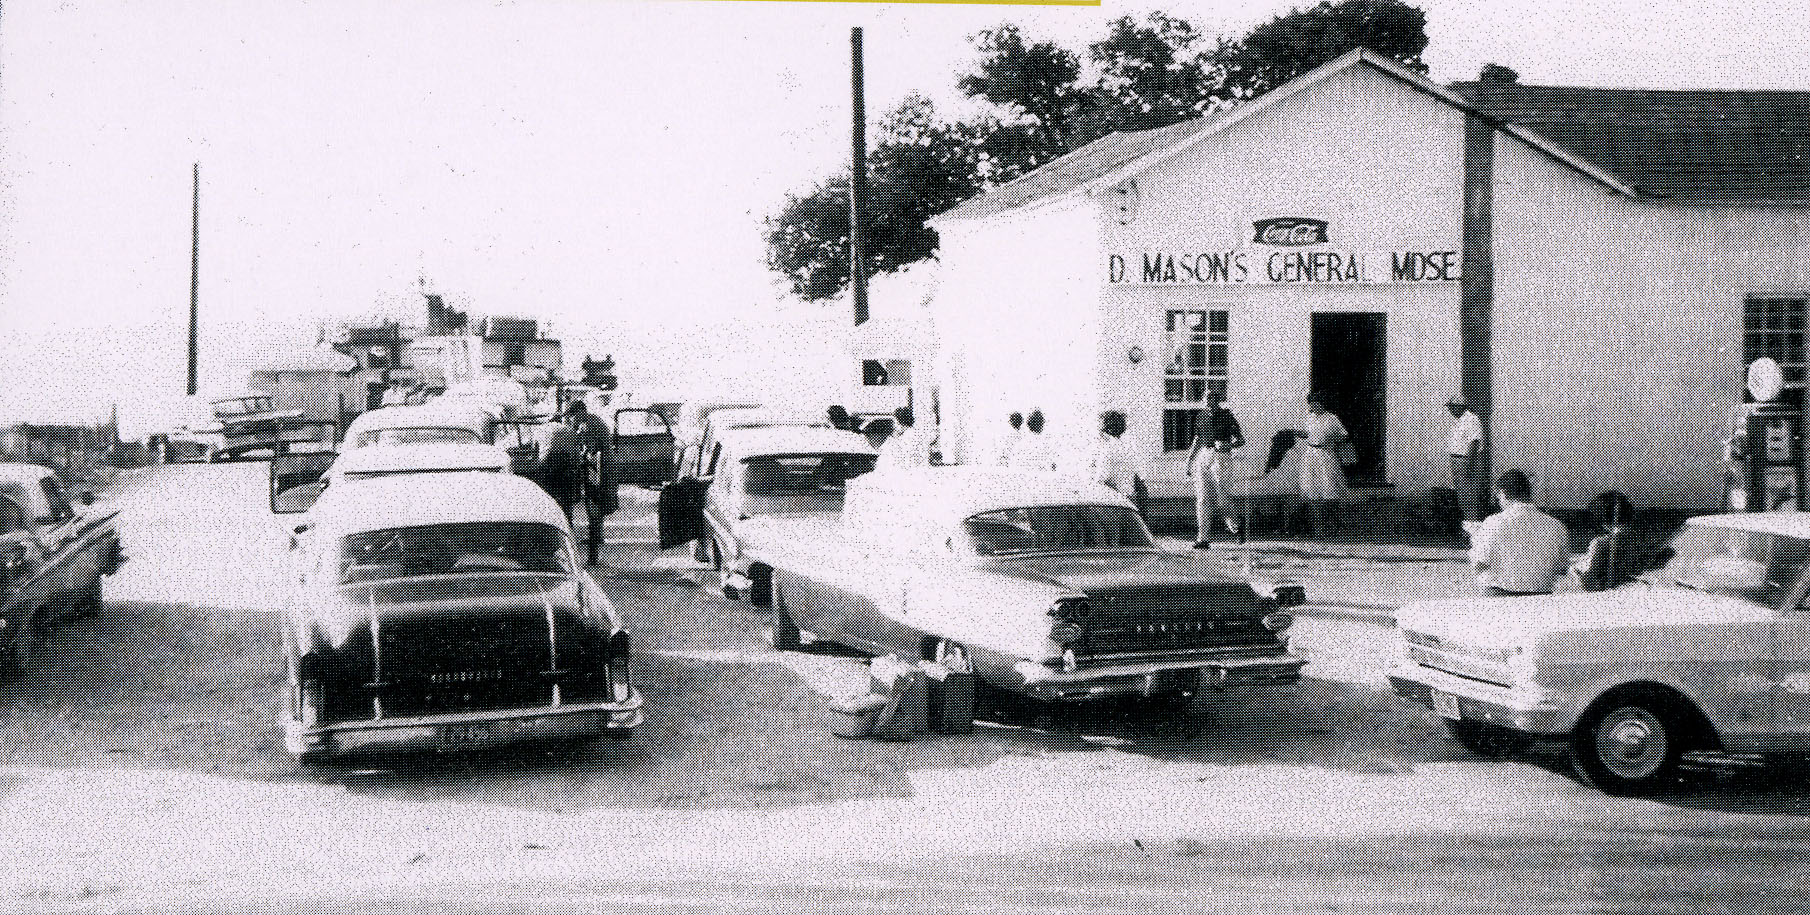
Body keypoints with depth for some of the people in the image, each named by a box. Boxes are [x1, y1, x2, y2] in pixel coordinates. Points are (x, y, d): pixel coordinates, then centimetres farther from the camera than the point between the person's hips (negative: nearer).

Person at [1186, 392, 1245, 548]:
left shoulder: (1227, 417, 0)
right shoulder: (1203, 418, 13)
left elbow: (1241, 440, 2)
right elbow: (1196, 443, 20)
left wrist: (1227, 445, -17)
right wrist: (1189, 463, 16)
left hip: (1221, 458, -5)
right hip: (1202, 458, 5)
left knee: (1220, 499, -8)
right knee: (1202, 499, -1)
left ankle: (1234, 527, 18)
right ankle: (1203, 538, 0)